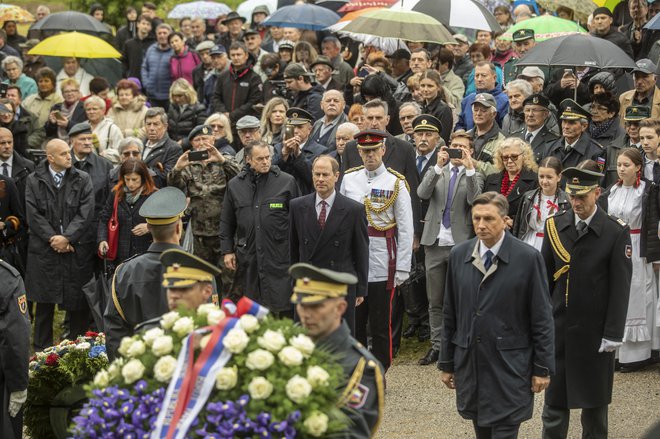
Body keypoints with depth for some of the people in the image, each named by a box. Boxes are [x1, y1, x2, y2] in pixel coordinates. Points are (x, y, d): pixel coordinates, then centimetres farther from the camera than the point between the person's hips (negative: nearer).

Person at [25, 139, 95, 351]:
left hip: (76, 249, 0)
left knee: (78, 303, 2)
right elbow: (33, 215, -1)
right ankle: (41, 348, 11)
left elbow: (85, 213, -4)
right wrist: (52, 238, -11)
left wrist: (67, 237, -13)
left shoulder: (83, 180, 4)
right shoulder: (34, 181, 5)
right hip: (44, 250, 0)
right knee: (44, 302, 3)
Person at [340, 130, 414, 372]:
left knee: (381, 324, 4)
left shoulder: (396, 183, -4)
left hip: (382, 264, -3)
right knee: (353, 321, 9)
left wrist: (402, 269, -9)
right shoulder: (349, 179, 5)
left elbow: (406, 229, -5)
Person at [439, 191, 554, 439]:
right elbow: (450, 315, 10)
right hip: (469, 364, 4)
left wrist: (542, 368, -5)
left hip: (509, 368, -4)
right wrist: (446, 363, 11)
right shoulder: (459, 256, 4)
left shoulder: (528, 258, -7)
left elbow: (542, 319, -4)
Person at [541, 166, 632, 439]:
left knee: (594, 397, 10)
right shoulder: (555, 225, 1)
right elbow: (545, 278, 7)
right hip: (558, 327, 3)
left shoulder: (616, 232, -10)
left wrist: (613, 334, -11)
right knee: (555, 396, 7)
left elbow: (620, 288, -9)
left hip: (594, 330, -3)